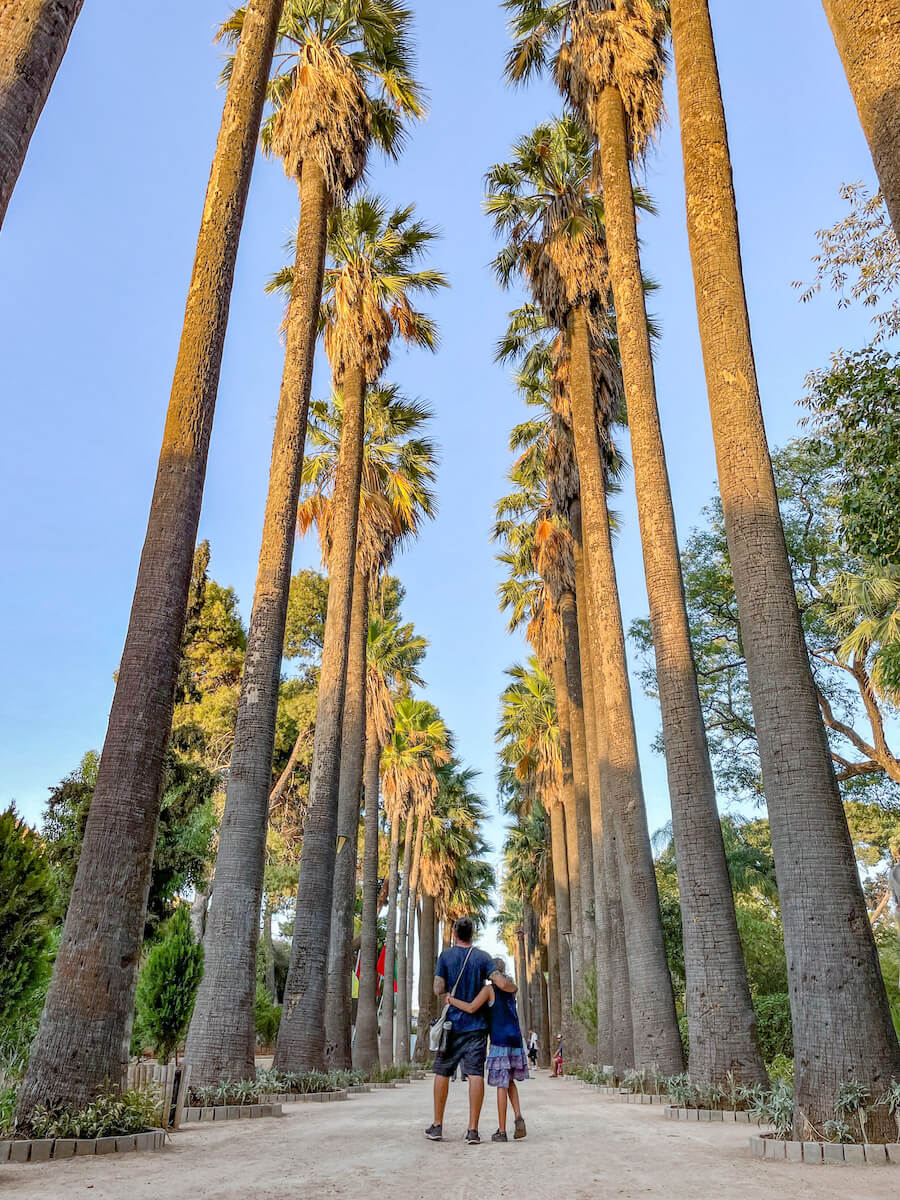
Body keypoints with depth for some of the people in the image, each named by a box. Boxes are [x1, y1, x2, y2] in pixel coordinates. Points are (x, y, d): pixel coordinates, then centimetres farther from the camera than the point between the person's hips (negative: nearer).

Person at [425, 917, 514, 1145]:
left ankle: (437, 1126, 17)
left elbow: (439, 988, -8)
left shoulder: (446, 956, -2)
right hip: (476, 1025, 0)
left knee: (442, 1073, 11)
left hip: (451, 1024, 0)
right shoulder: (482, 957, -2)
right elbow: (501, 983, -12)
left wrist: (447, 1008, 10)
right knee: (476, 1074, 0)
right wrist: (514, 987, 9)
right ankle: (473, 1130, -3)